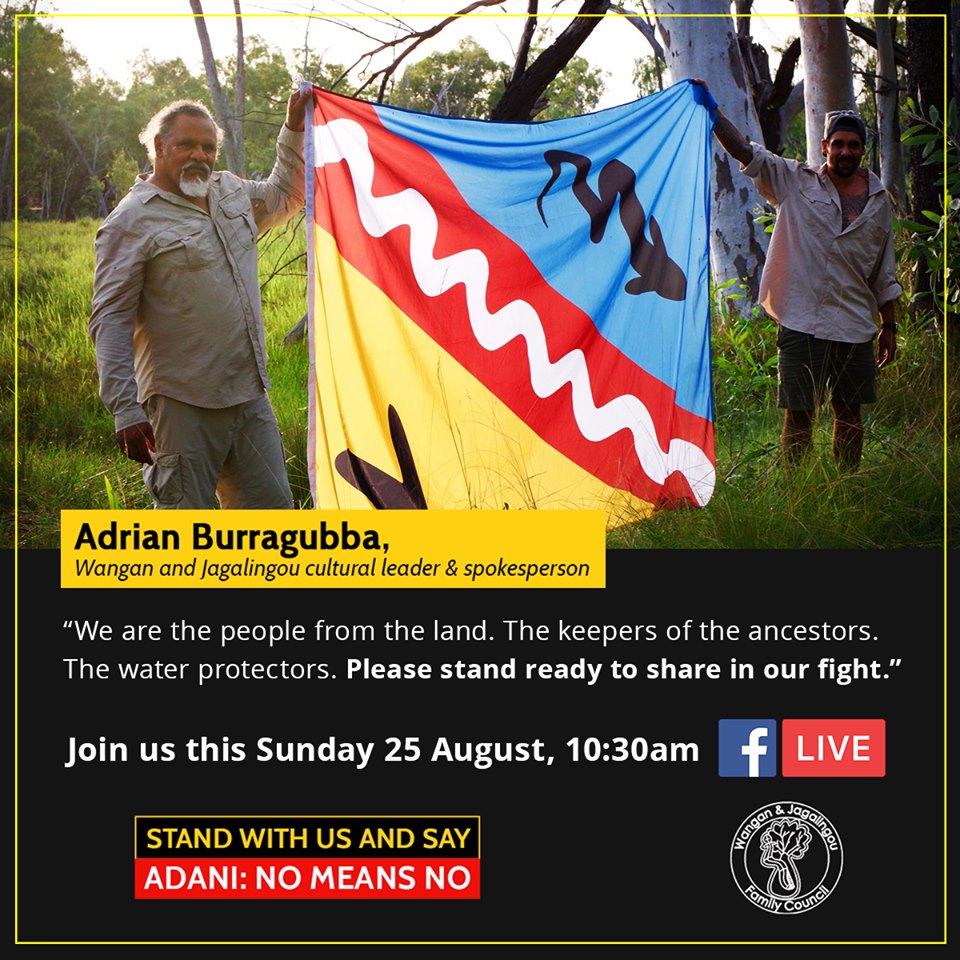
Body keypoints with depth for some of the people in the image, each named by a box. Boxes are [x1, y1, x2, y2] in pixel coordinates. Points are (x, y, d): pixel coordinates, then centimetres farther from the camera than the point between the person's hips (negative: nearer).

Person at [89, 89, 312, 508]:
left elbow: (286, 195, 35)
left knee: (272, 508, 9)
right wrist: (125, 409, -19)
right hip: (183, 406, -7)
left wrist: (295, 130, 20)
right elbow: (110, 322, -12)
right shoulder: (132, 221, -8)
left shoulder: (231, 192, 13)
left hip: (250, 396, 7)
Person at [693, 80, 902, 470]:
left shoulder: (878, 199, 10)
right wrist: (711, 112, -17)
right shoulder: (795, 181, 3)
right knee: (798, 414, -1)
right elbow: (745, 151, -5)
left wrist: (888, 326, 14)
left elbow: (884, 272, 15)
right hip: (800, 321, -3)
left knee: (849, 413, 8)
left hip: (854, 324, 3)